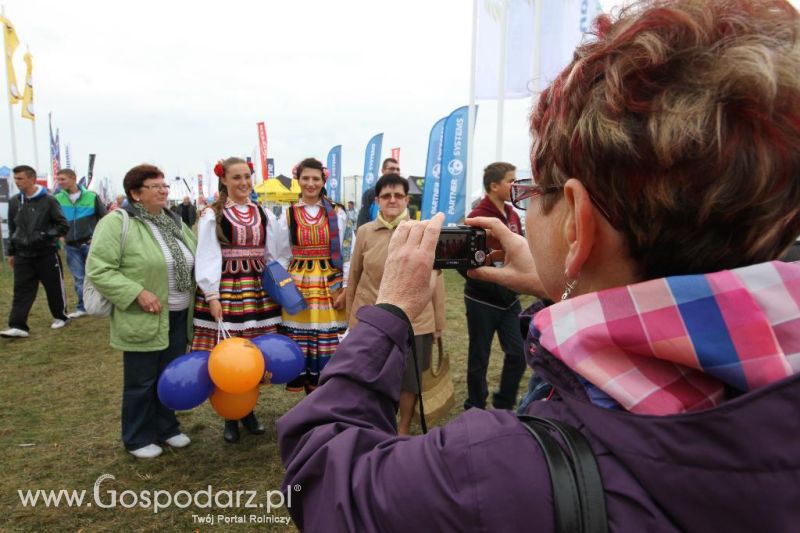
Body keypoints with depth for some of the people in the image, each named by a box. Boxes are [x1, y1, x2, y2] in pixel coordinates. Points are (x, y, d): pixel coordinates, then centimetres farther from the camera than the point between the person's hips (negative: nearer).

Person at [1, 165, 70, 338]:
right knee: (22, 290, 0)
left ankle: (60, 317, 24)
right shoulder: (14, 201, 7)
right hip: (23, 254, 4)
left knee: (54, 287, 7)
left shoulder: (48, 200, -9)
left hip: (47, 253, -4)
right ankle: (18, 326, -1)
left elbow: (63, 225, -7)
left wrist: (45, 236, -18)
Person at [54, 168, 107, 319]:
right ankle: (82, 307, 15)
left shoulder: (92, 196, -4)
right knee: (79, 278, 7)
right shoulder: (57, 199, 1)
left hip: (90, 243, -2)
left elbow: (104, 218, 1)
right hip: (71, 245, 3)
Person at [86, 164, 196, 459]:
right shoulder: (117, 223, -13)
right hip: (143, 320, -6)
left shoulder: (174, 222, 10)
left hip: (178, 317, 7)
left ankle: (166, 427, 36)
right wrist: (137, 293, -22)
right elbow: (97, 269, -16)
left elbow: (195, 261, 19)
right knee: (142, 382, 8)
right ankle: (137, 438, 27)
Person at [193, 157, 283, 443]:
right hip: (226, 289, -3)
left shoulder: (263, 214, 11)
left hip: (258, 289, 4)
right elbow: (207, 258, -6)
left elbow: (272, 254, 12)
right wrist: (212, 296, -11)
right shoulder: (212, 215, -2)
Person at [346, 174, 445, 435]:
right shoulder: (364, 232, 0)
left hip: (414, 320, -1)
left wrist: (438, 322, 3)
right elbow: (353, 277, 9)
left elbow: (435, 279, 1)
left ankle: (403, 431, 36)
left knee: (409, 379, 12)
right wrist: (350, 316, 12)